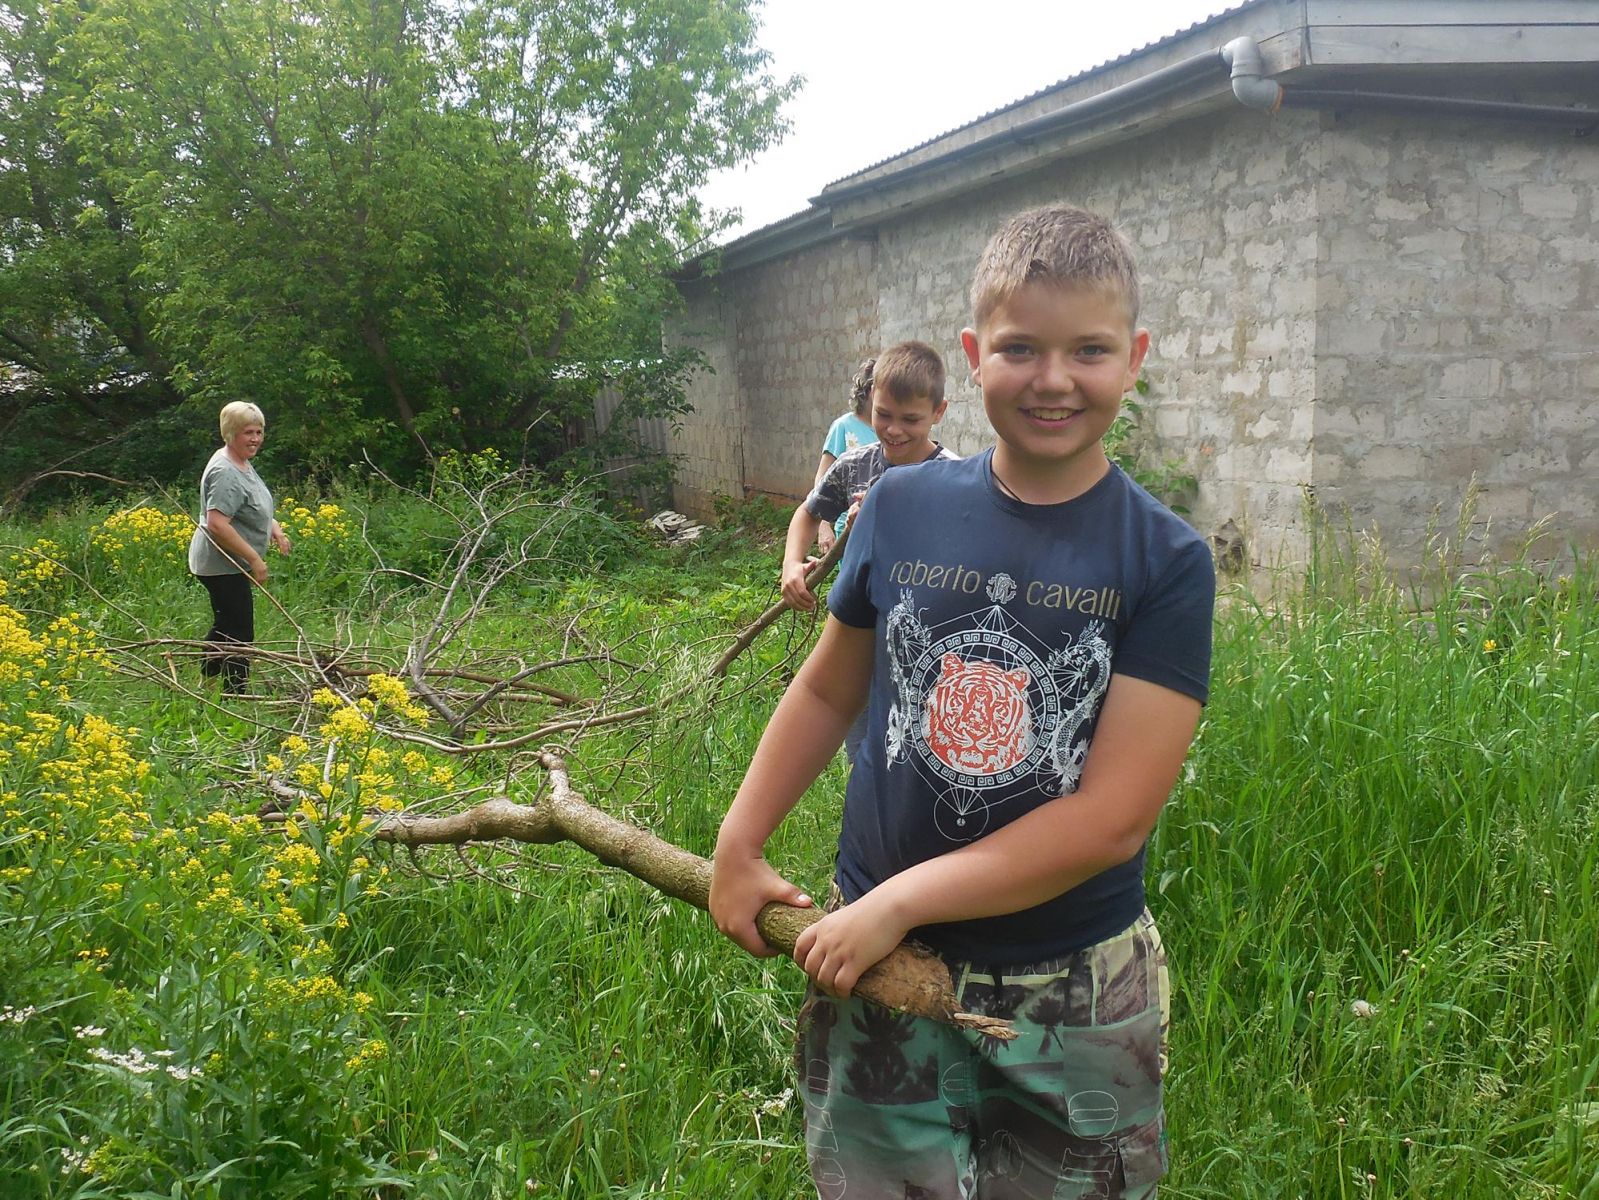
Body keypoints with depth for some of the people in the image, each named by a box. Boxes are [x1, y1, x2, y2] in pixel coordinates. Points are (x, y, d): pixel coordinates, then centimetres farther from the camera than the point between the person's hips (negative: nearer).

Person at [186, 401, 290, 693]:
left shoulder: (242, 463, 9)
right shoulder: (226, 472, -23)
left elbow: (251, 509, 25)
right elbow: (217, 524, -30)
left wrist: (274, 528, 8)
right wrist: (255, 559, -26)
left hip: (229, 565, 11)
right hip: (224, 567, -11)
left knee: (224, 628, 22)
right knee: (239, 635, -5)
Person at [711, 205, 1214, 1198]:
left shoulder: (1166, 560, -11)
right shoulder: (902, 509, -3)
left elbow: (1114, 817, -16)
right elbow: (828, 690, 11)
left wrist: (897, 900, -17)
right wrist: (737, 847, 6)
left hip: (1072, 999, -1)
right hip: (877, 967, 2)